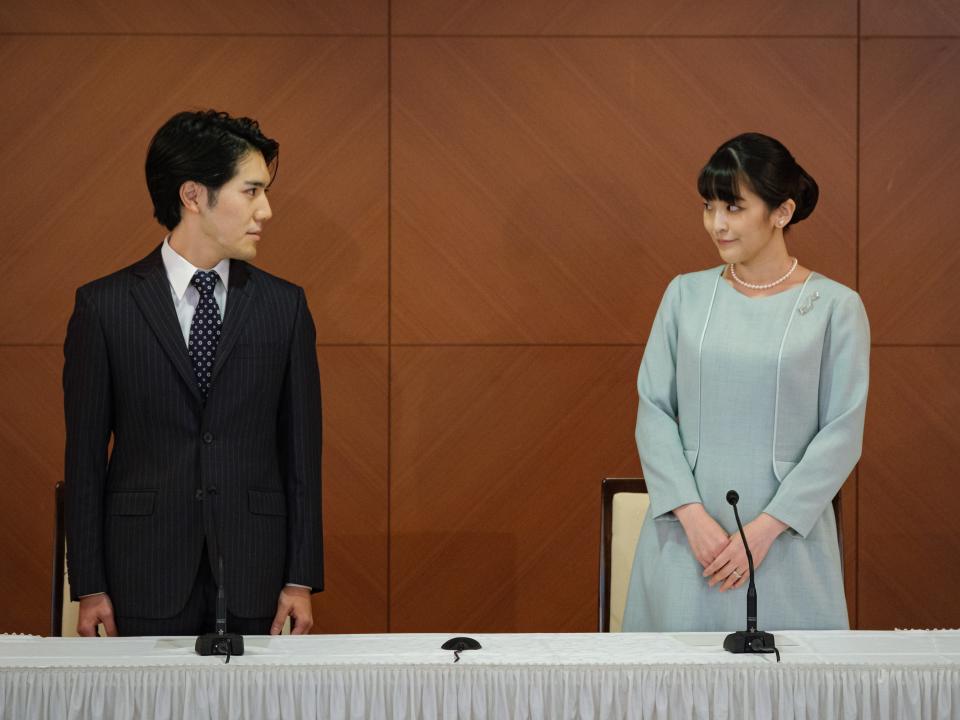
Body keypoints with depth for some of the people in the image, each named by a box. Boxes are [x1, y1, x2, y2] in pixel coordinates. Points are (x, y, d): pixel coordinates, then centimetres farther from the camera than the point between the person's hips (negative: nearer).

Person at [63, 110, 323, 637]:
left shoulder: (284, 306, 6)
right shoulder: (103, 306, 0)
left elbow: (301, 449, 6)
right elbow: (85, 453, 1)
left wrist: (301, 579, 2)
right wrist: (88, 587, -2)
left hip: (252, 582, 2)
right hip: (146, 582, -1)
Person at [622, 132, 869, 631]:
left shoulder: (834, 306, -2)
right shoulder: (686, 295, 6)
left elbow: (842, 435, -5)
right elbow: (653, 412, 3)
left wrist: (765, 529, -12)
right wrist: (693, 515, -9)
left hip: (786, 534, -2)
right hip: (687, 530, 2)